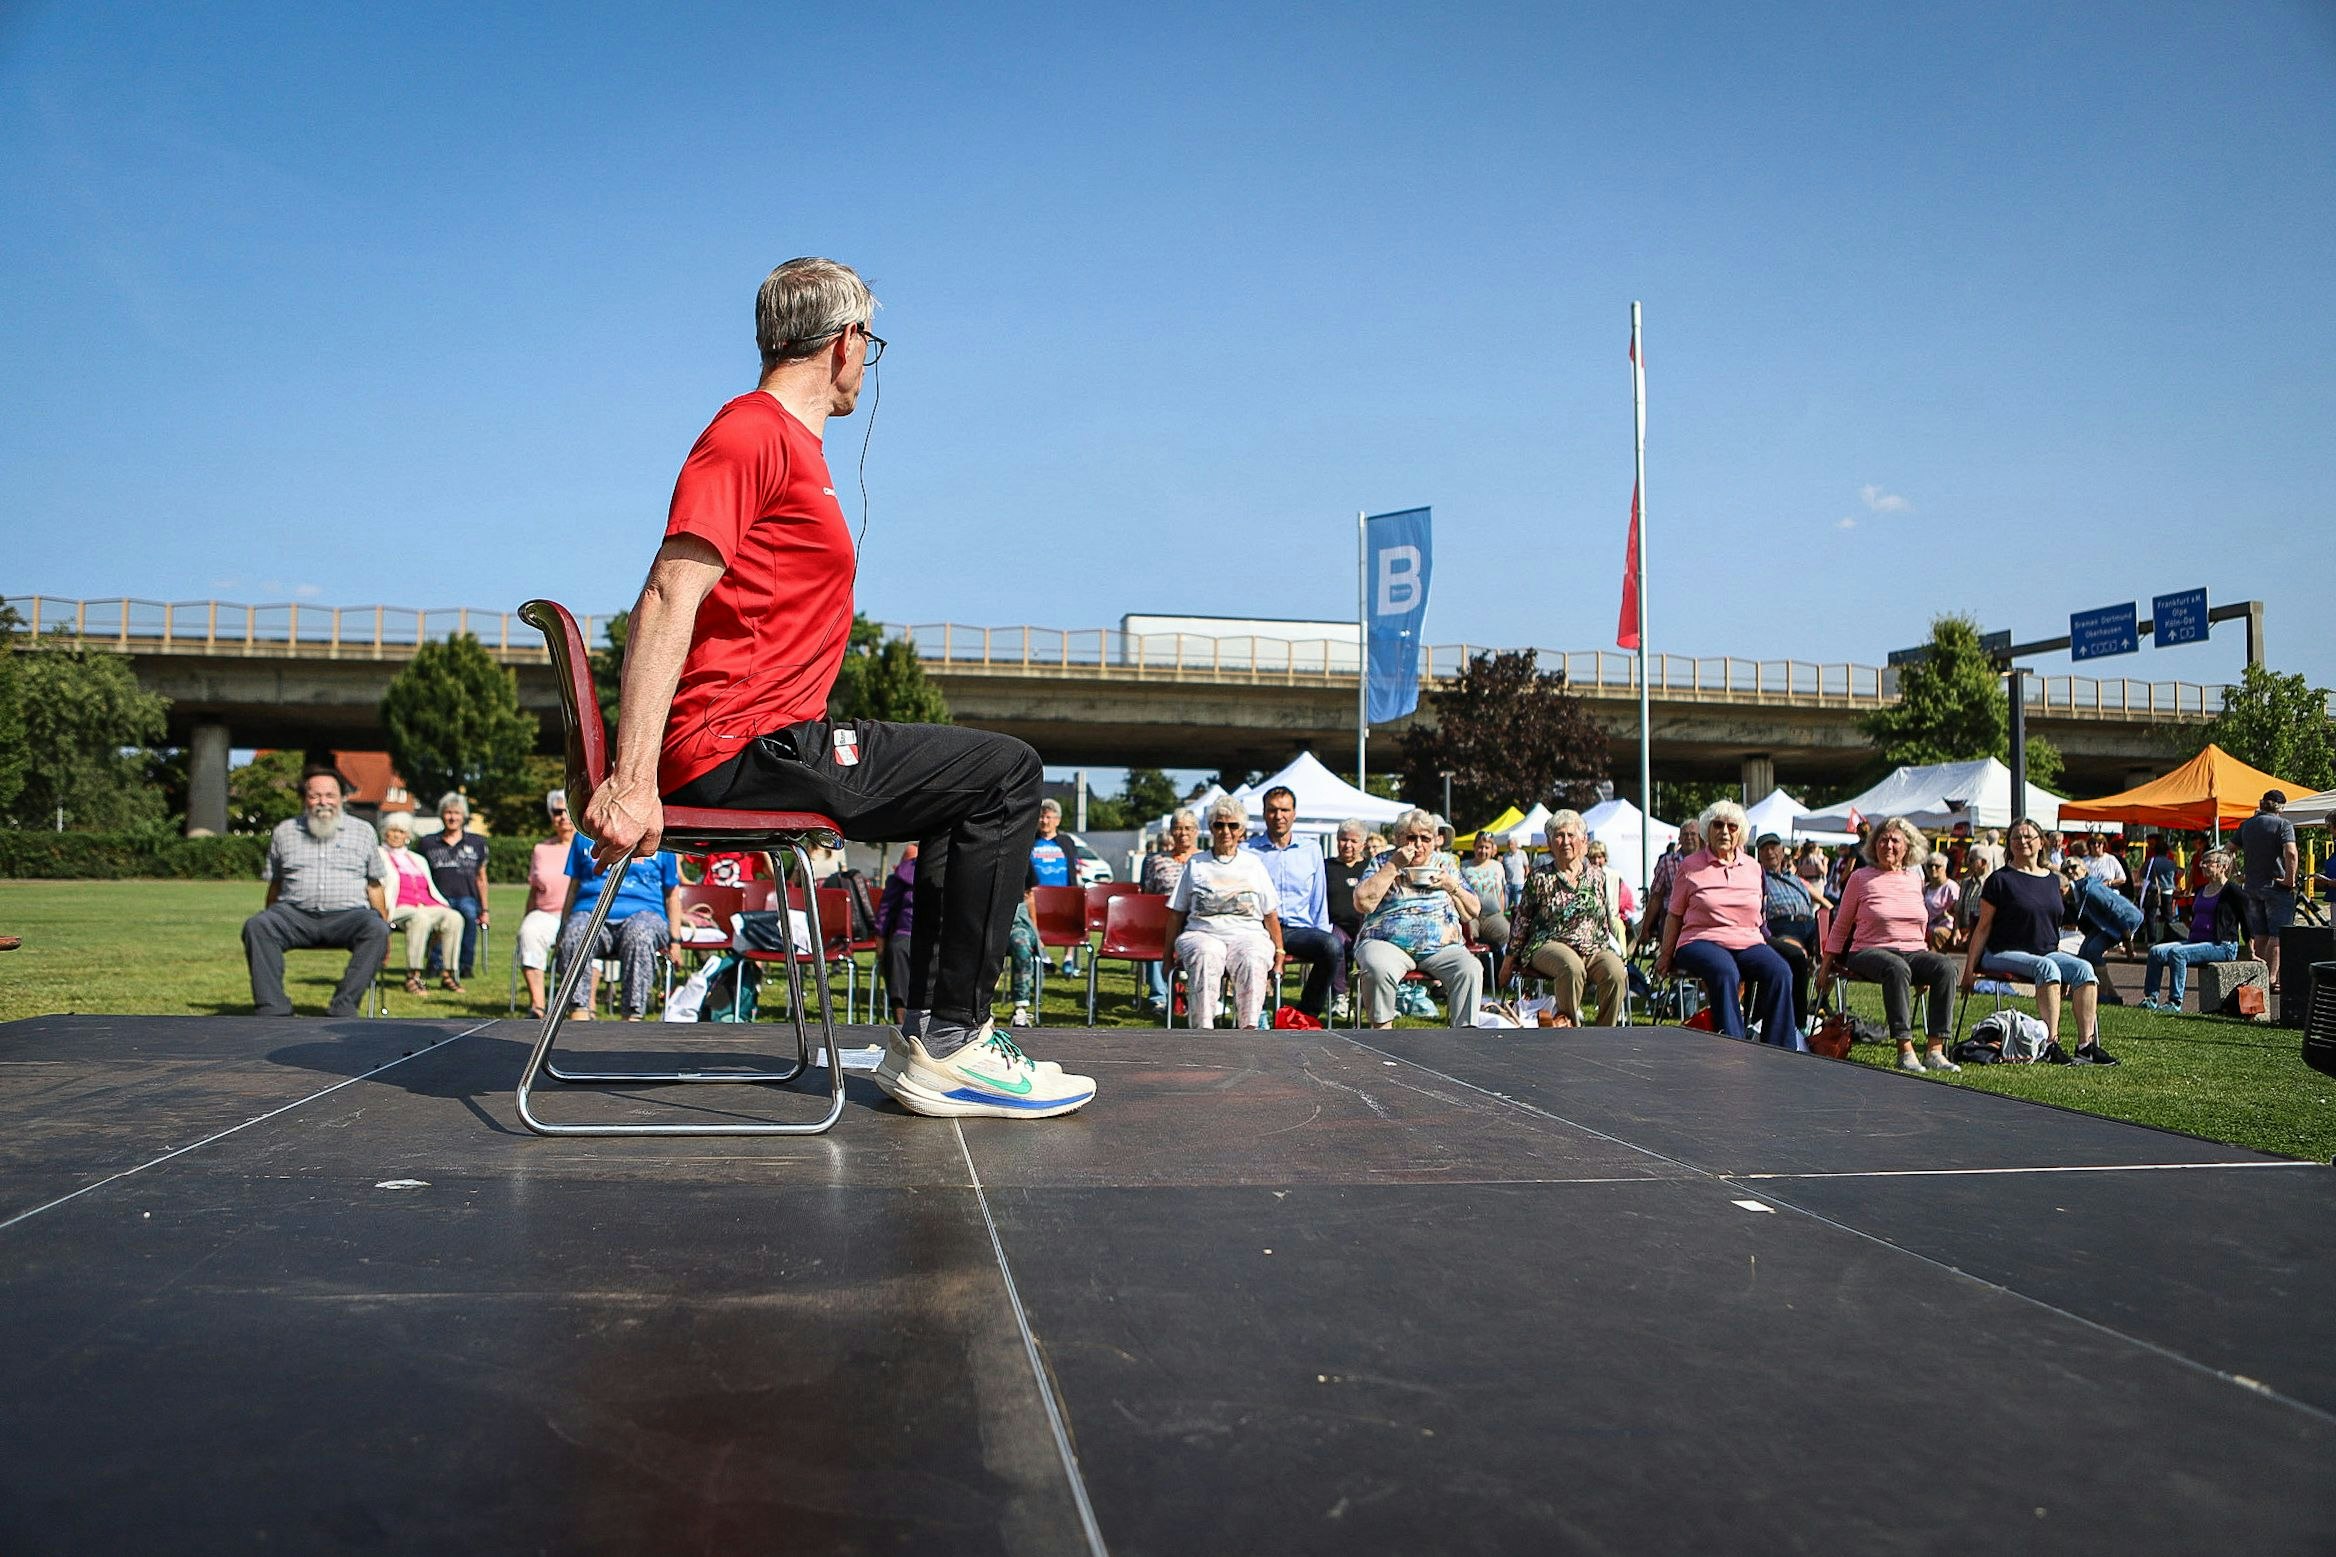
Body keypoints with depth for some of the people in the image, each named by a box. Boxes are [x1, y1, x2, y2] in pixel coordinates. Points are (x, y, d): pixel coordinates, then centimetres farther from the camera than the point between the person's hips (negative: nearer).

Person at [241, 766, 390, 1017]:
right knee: (255, 926, -29)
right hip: (295, 913, 1)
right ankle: (272, 1011, -32)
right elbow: (274, 884, 20)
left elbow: (374, 886, 15)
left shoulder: (362, 832, 15)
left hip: (348, 914, -1)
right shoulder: (284, 832, 18)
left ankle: (343, 1009, -35)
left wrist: (384, 924, 6)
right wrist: (272, 926, 11)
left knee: (377, 930, -33)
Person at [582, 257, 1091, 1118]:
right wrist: (633, 779, -29)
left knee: (967, 787, 23)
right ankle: (948, 1048, -6)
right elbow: (669, 598, -20)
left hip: (773, 741, 11)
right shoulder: (752, 433, -9)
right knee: (1004, 773, -9)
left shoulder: (791, 443, 22)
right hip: (743, 748, -11)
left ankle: (926, 1037, 17)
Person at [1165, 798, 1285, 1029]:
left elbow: (1271, 914, 17)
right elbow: (1176, 914, 16)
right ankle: (1203, 1029, -44)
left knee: (1252, 960, -35)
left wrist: (1279, 955, 7)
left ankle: (1249, 1028, -42)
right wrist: (1168, 955, 8)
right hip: (1203, 933, 0)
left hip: (1247, 933, 1)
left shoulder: (1254, 864, 20)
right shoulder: (1195, 864, 19)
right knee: (1206, 957, -37)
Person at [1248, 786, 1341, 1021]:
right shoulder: (1248, 851, 11)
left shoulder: (1311, 850, 17)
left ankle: (1307, 1014, -15)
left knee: (1332, 944, -31)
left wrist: (1321, 936, 8)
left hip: (1300, 929, 2)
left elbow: (1319, 903, 20)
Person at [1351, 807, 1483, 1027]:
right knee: (1379, 969, -35)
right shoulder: (1383, 862, 12)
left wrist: (1453, 887, -2)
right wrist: (1394, 865, -6)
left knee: (1470, 968, -27)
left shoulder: (1445, 863, 19)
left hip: (1441, 947, 2)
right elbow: (1363, 903, -6)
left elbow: (1473, 912, 16)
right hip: (1387, 943, -2)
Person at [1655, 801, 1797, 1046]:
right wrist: (1665, 956, 10)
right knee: (1725, 972, -38)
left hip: (1748, 942, 4)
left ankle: (1780, 1052, -25)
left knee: (1779, 972, -28)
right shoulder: (1690, 866, 8)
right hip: (1702, 941, -3)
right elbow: (1674, 914, 11)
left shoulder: (1752, 867, 18)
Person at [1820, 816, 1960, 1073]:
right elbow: (1841, 926, 9)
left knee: (1946, 966, -29)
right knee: (1896, 968, -39)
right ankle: (1905, 1050, -40)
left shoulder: (1914, 878, 17)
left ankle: (1934, 1050, -32)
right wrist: (1826, 965, 6)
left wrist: (1924, 968, 18)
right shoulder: (1860, 878, 6)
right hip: (1870, 952, -4)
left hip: (1913, 952, 4)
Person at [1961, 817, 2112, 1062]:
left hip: (2047, 951, 5)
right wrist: (1969, 968, -5)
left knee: (2083, 968, -22)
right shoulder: (2000, 879, 0)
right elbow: (1983, 927, -2)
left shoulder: (2053, 879, 15)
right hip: (2004, 953, -5)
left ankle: (2087, 1045, -28)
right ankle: (2051, 1041, -37)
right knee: (2046, 967, -34)